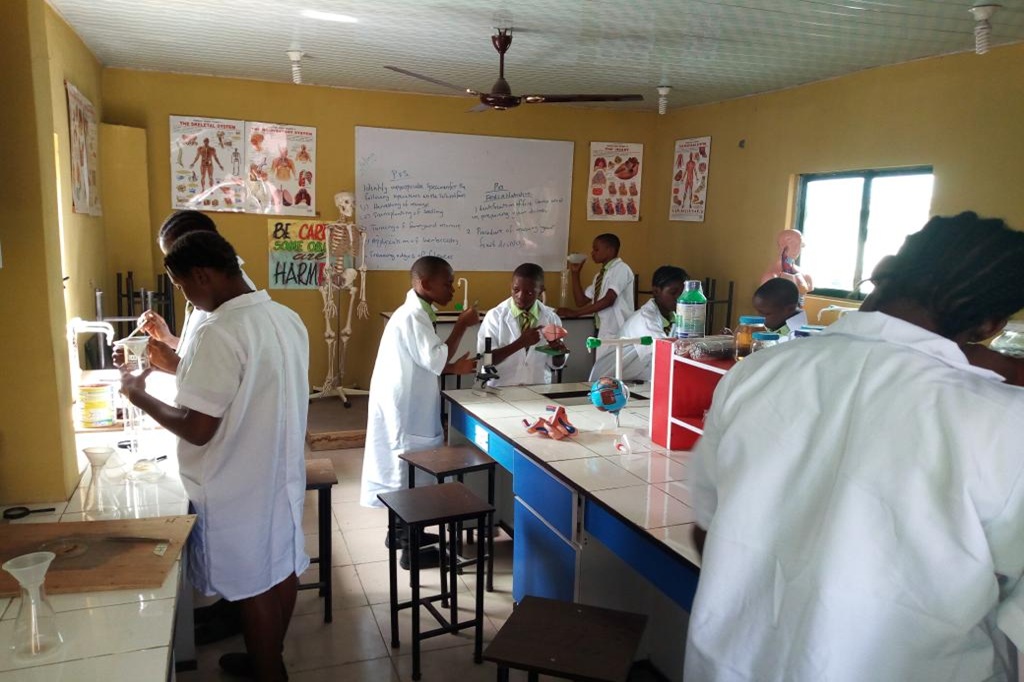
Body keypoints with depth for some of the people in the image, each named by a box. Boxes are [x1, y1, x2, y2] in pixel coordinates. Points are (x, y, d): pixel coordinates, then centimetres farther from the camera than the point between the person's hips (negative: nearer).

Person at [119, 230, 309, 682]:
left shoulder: (219, 332, -26)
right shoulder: (287, 319, 1)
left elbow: (197, 430, -24)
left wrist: (139, 396, -9)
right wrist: (184, 368, 19)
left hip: (239, 487, -8)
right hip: (281, 472, 8)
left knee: (253, 587, 9)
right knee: (281, 569, 21)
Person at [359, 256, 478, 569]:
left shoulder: (415, 313, 11)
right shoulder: (412, 316, -20)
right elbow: (436, 361, -26)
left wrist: (455, 368, 4)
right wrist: (461, 326, -20)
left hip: (407, 405, 10)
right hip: (405, 407, -10)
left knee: (406, 467, 18)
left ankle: (402, 530, 32)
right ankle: (411, 548, 8)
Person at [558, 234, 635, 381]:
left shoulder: (621, 269, -10)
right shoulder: (600, 275, 17)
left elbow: (609, 300, -21)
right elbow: (581, 301, 16)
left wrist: (574, 313, -19)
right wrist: (575, 273, 8)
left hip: (618, 333, -8)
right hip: (604, 331, 9)